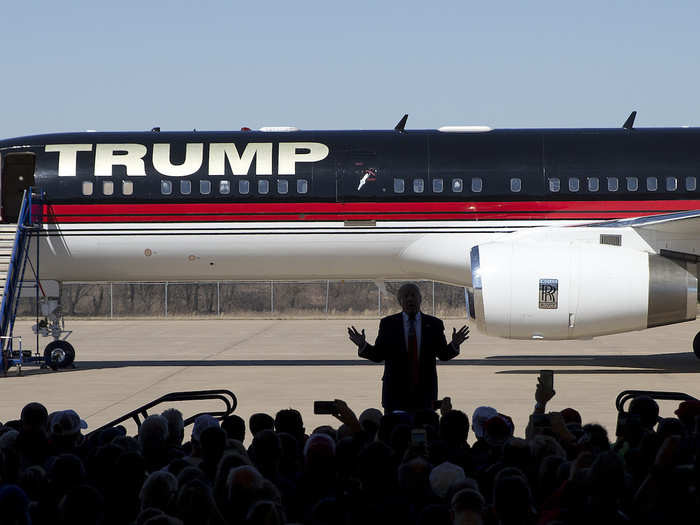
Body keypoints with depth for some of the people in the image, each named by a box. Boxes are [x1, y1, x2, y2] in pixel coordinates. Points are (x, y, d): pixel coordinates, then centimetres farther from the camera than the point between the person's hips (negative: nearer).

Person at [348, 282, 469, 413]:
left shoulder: (433, 324, 5)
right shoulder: (388, 324, 3)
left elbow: (443, 355, 6)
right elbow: (378, 355, 3)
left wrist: (454, 345, -14)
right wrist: (362, 345, -15)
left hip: (424, 393, 0)